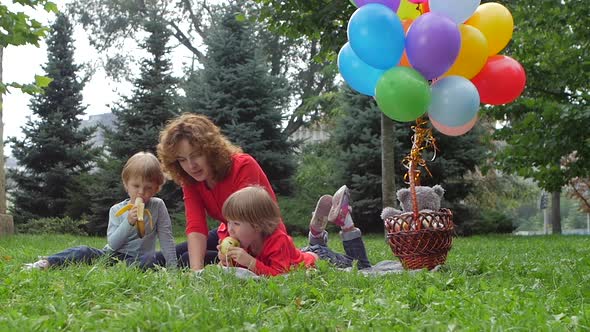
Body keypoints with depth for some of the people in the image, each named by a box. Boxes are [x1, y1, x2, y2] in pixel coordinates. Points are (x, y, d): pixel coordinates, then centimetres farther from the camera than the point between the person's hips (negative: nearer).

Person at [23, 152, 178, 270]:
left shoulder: (158, 206, 1)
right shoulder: (117, 210, 3)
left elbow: (166, 238, -1)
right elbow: (112, 243, -6)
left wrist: (171, 266, -10)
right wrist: (128, 222, -20)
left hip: (137, 259, -3)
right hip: (112, 255, 3)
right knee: (83, 251, -26)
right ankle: (46, 263, -31)